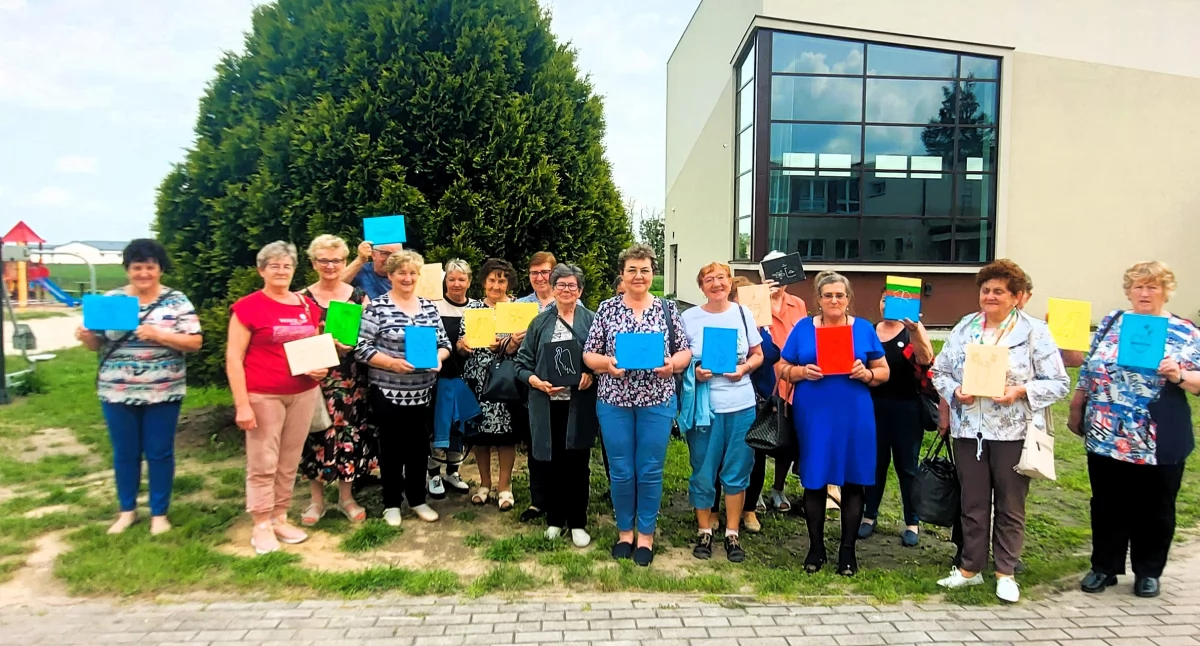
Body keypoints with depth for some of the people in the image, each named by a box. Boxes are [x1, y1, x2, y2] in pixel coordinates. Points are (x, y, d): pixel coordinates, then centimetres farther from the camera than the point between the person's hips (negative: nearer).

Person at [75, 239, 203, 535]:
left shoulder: (176, 301, -4)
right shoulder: (111, 300, 4)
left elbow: (195, 342, -10)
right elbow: (97, 343, 9)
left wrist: (159, 335, -23)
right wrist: (86, 337, -13)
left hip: (162, 393, -2)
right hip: (118, 393, 2)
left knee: (160, 453, 7)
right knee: (124, 453, 13)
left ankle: (159, 513, 21)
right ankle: (127, 510, 31)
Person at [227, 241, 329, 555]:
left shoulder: (308, 306, 9)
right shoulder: (248, 306, -6)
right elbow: (233, 358, -9)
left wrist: (321, 367, -1)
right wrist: (242, 404, -14)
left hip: (304, 393, 5)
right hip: (263, 396, -5)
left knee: (290, 462, 12)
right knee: (263, 464, 1)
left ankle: (280, 518, 24)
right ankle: (261, 527, 13)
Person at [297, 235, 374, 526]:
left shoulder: (358, 296, 4)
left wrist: (350, 344, -16)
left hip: (350, 379, 1)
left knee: (349, 434, 4)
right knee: (317, 436, 3)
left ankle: (346, 497, 20)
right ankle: (316, 499, 18)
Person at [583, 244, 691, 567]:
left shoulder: (667, 309, 3)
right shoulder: (607, 308, 2)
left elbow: (685, 351, 6)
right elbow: (588, 354, 2)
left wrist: (672, 364, -15)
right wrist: (607, 363, -18)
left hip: (657, 401, 0)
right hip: (614, 401, 0)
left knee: (650, 471, 6)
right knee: (621, 471, 8)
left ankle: (645, 534, 23)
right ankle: (624, 531, 28)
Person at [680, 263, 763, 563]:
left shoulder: (743, 313, 4)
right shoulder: (689, 318, -1)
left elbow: (758, 355, 10)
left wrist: (745, 367, -9)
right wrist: (694, 372, -16)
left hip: (741, 405, 2)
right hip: (703, 405, -1)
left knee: (736, 471, 9)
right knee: (703, 472, 7)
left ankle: (732, 534, 23)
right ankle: (704, 531, 24)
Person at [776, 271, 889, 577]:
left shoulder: (864, 328, 6)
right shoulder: (803, 328, 5)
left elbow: (884, 372, 7)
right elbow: (783, 369, 7)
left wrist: (865, 373, -13)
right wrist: (803, 372, -13)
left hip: (854, 415, 0)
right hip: (813, 415, 0)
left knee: (853, 481, 5)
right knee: (814, 480, 5)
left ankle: (848, 550, 18)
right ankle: (816, 547, 20)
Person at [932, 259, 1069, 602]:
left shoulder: (1035, 332, -2)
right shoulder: (964, 327, 7)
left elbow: (1058, 383, -4)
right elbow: (940, 371, 10)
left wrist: (1020, 391, -19)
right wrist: (955, 391, -9)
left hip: (1013, 431, -3)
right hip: (969, 429, 3)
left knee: (1010, 505, 8)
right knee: (973, 503, 11)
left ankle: (1006, 572, 22)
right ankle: (970, 568, 24)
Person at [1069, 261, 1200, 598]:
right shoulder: (1111, 322, 8)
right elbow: (1089, 369, 11)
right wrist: (1076, 409, 8)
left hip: (1159, 443, -2)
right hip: (1106, 437, 2)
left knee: (1154, 508, 11)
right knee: (1107, 505, 11)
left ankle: (1148, 571, 27)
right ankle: (1104, 567, 24)